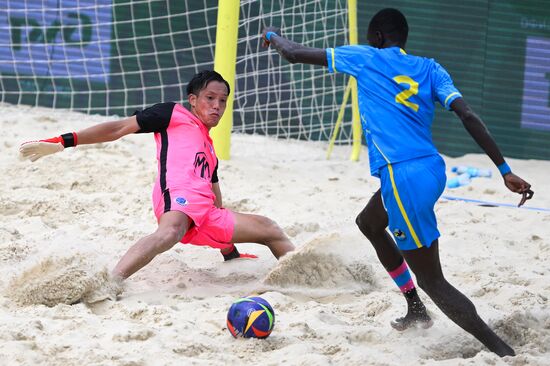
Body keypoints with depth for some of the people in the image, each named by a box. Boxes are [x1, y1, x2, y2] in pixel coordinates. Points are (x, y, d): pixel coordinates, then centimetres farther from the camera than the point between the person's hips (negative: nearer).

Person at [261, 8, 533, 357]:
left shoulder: (365, 58, 4)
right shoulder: (430, 69, 13)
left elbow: (295, 53, 12)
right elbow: (468, 115, -1)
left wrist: (273, 36, 35)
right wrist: (506, 170, -4)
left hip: (403, 178, -7)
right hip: (433, 170, 7)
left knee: (432, 280, -3)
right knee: (368, 223, 33)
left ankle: (502, 350, -12)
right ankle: (416, 310, 35)